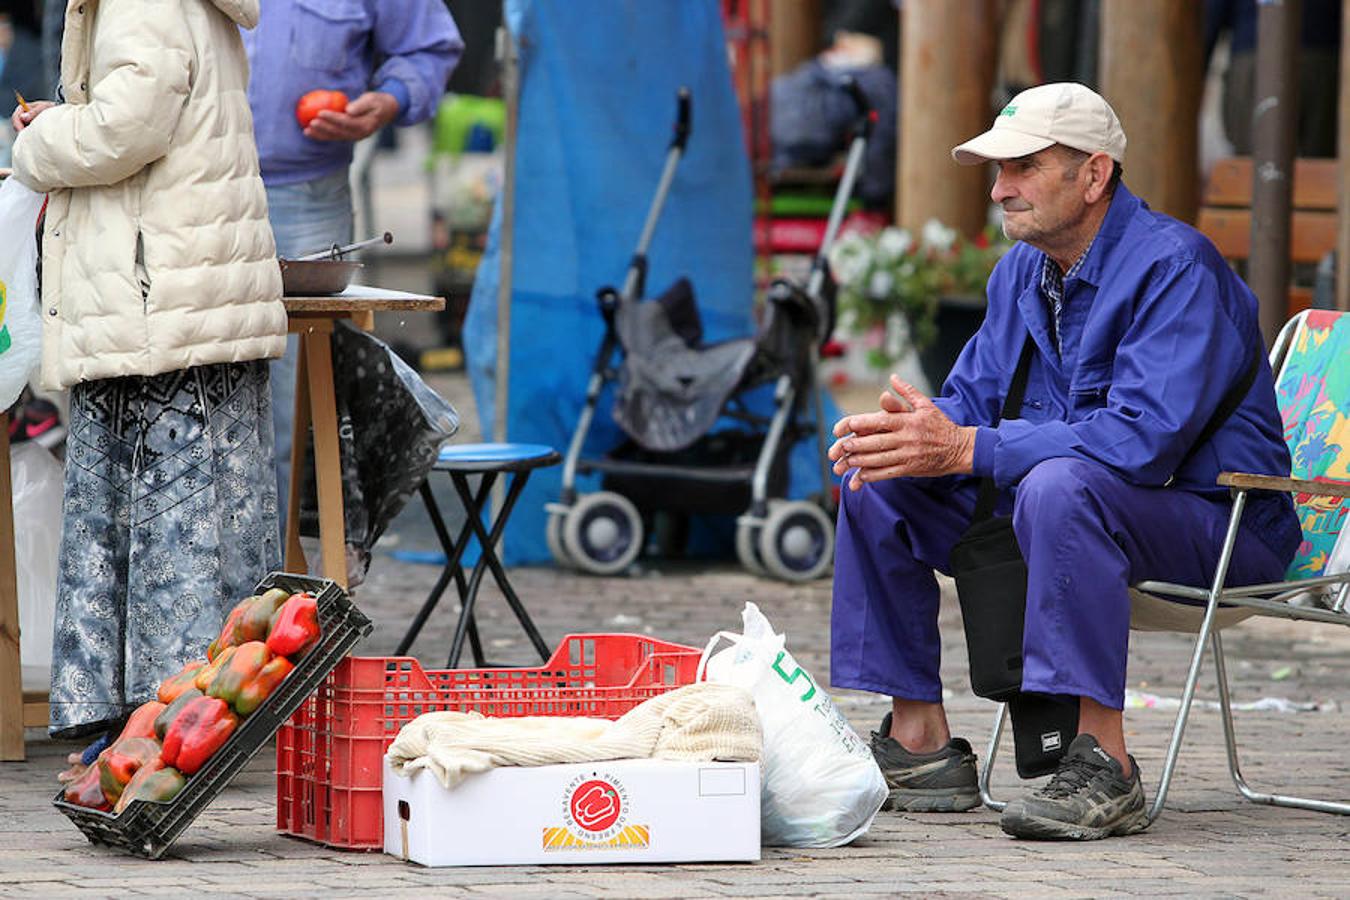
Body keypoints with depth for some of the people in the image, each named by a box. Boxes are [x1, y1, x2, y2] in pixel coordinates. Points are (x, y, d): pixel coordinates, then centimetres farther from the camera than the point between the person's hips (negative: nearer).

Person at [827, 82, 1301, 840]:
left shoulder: (1174, 266, -20)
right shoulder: (1022, 272, 7)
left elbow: (1145, 437, -31)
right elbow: (974, 399, 10)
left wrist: (963, 448, -32)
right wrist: (913, 431, -17)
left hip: (1220, 525, -8)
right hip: (1070, 505, 8)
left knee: (1057, 486, -38)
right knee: (878, 484, -1)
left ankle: (1105, 767, -35)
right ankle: (919, 742, 0)